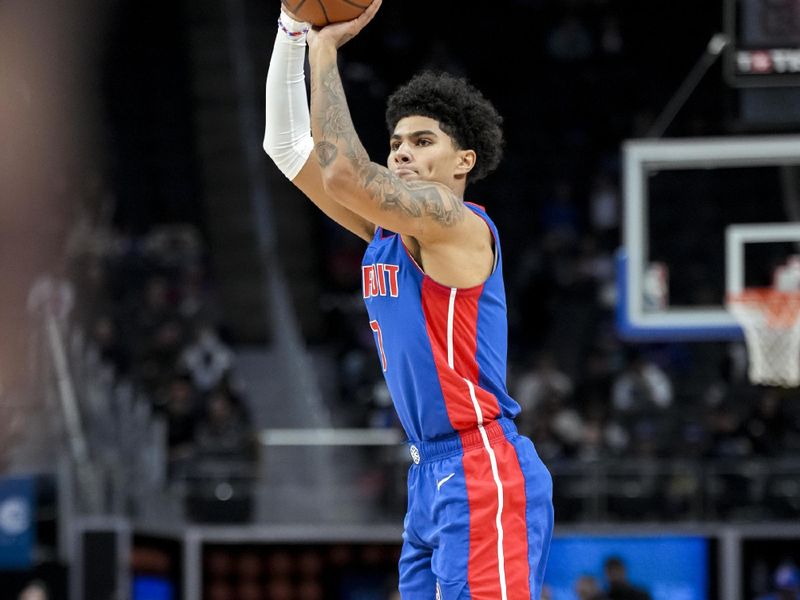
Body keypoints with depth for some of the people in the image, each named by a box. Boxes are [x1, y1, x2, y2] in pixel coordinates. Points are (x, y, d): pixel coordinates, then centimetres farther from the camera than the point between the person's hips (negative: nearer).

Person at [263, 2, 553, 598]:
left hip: (481, 474, -9)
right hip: (431, 474, 9)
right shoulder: (385, 227, 14)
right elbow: (288, 147, 14)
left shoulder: (460, 224, -10)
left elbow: (344, 172, -23)